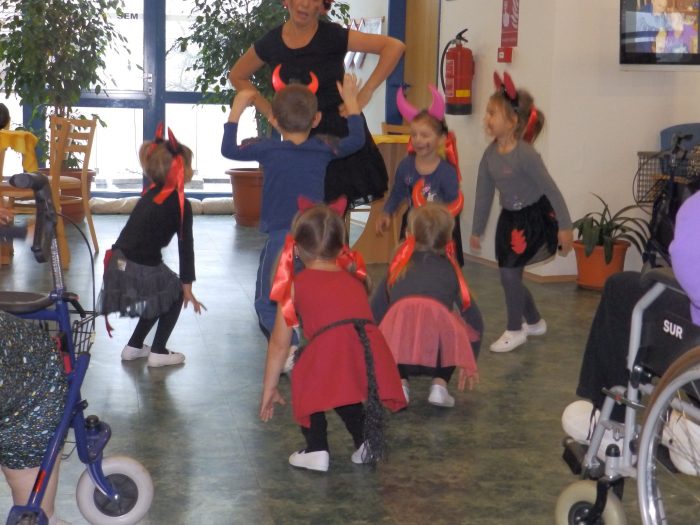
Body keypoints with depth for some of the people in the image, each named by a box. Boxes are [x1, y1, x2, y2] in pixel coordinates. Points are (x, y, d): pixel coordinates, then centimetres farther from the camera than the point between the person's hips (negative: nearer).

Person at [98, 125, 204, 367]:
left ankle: (134, 346, 33)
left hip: (119, 263, 7)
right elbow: (186, 247, -6)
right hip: (141, 271, -7)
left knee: (163, 293, 29)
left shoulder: (152, 193, 14)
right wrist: (187, 289, -2)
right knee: (177, 293, 18)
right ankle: (158, 352, 14)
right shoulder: (181, 205, -8)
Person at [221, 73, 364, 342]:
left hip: (280, 239, -3)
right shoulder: (324, 150, 0)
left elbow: (228, 149, 8)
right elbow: (357, 139, 17)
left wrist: (236, 109, 19)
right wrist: (350, 100, 27)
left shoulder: (268, 149, -6)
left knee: (266, 304, 5)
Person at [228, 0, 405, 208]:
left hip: (340, 132, -3)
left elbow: (394, 46, -13)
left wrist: (364, 95, -14)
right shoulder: (271, 43, 1)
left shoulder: (333, 36, -8)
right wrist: (269, 112, 7)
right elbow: (237, 76, 18)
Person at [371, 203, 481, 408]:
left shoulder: (400, 266, 30)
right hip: (440, 342, 0)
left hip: (397, 342, 1)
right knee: (471, 332, 33)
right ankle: (440, 384, 14)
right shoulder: (449, 269, 29)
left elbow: (375, 314, 27)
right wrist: (469, 366, 42)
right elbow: (475, 320, 29)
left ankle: (400, 382, 11)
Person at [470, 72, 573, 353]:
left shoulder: (525, 155, -24)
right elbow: (484, 193, 6)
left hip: (535, 217, -7)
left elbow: (551, 190, -18)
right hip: (509, 218, 7)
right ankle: (534, 322, 35)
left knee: (509, 273, -8)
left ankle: (515, 330, 11)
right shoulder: (490, 154, -4)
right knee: (510, 275, 11)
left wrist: (565, 226, -15)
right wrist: (477, 230, 13)